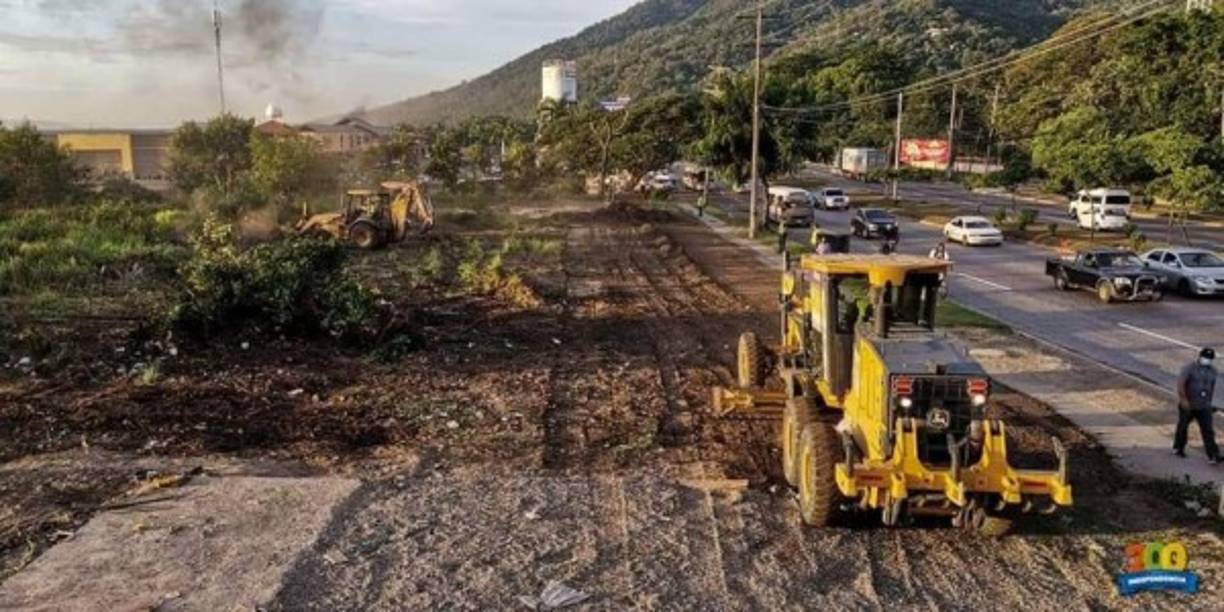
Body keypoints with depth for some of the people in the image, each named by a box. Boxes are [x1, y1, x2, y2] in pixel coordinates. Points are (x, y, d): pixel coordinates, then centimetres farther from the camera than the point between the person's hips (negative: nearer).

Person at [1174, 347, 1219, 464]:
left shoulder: (1213, 371, 4)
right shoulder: (1189, 369, -12)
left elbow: (1212, 387, 16)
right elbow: (1180, 383, -21)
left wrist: (1209, 402, 17)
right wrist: (1183, 400, -28)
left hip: (1204, 407, 3)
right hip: (1187, 406, -3)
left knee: (1208, 431, -5)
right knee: (1183, 427, 14)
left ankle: (1213, 456, -7)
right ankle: (1178, 448, 33)